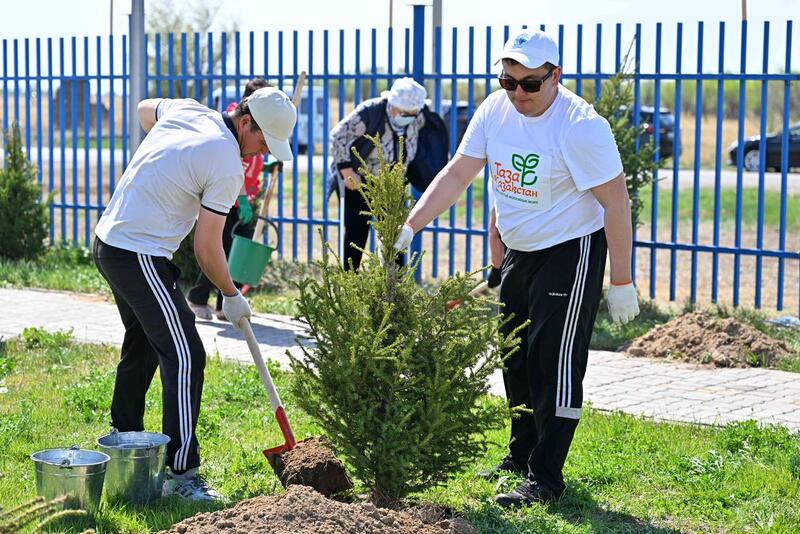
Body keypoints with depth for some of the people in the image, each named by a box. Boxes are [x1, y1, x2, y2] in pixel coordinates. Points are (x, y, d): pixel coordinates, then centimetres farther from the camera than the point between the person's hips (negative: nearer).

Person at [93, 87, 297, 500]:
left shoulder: (186, 110, 7)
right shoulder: (227, 167, -17)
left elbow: (144, 110, 31)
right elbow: (207, 249, -13)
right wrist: (232, 297, 2)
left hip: (107, 241, 10)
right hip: (140, 258, -10)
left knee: (142, 345, 25)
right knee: (185, 357, -10)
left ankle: (123, 440, 39)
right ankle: (181, 474, -12)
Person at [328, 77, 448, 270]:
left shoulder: (418, 117, -12)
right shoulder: (369, 113, -28)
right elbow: (338, 137, -23)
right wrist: (348, 173, -24)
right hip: (357, 182, -5)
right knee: (356, 234, -7)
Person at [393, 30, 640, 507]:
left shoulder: (581, 126, -23)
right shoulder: (496, 110, -4)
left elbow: (616, 203, -19)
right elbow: (457, 174, 0)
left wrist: (622, 282, -18)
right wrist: (410, 227, -12)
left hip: (572, 252, -8)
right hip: (518, 251, 8)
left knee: (555, 361, -9)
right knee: (516, 357, 16)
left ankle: (546, 478, -3)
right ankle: (521, 457, 31)